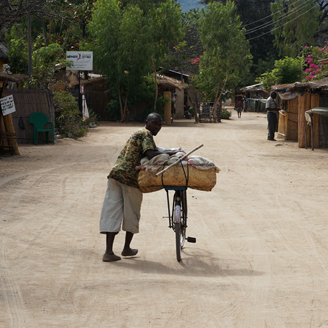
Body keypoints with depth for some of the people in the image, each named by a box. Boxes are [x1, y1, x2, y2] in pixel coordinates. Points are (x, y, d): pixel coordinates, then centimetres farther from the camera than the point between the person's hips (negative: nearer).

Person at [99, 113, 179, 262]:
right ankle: (127, 248, 23)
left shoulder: (137, 134, 26)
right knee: (131, 213, 10)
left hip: (115, 173, 8)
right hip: (130, 177, -8)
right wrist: (169, 153, -10)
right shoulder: (146, 134, -5)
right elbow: (151, 154, -19)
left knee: (112, 213, 1)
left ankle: (108, 251, -5)